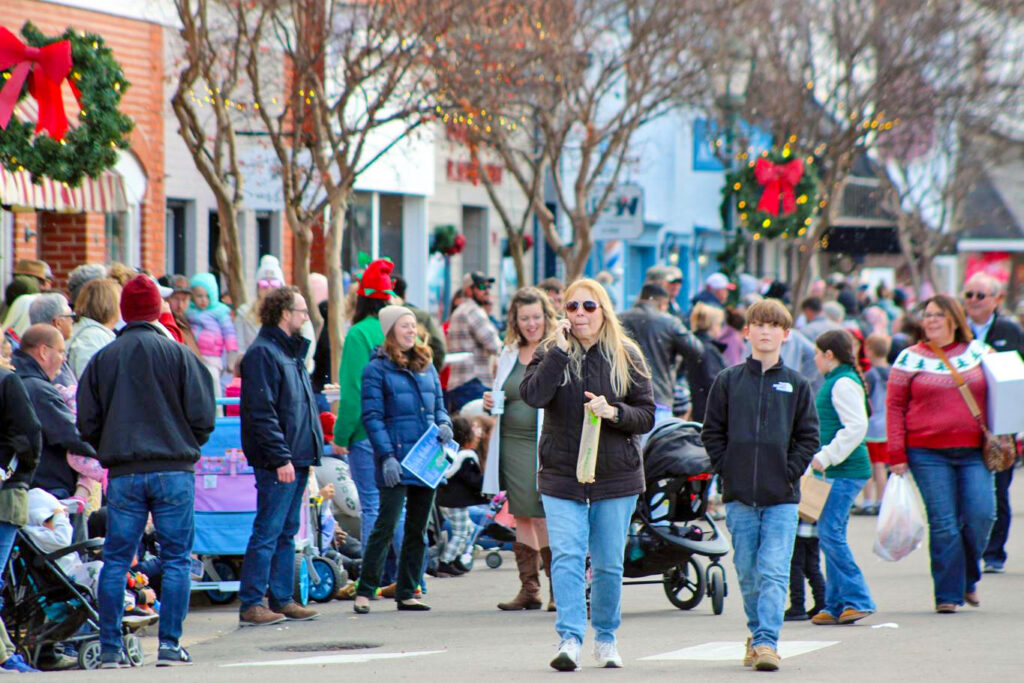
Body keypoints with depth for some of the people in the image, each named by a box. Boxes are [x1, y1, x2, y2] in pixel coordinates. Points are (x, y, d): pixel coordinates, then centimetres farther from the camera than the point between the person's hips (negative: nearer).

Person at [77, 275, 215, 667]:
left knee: (116, 560, 6)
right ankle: (170, 645, -2)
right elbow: (202, 416, -2)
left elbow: (87, 423, 5)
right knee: (176, 558, 3)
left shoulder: (102, 359, 5)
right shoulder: (177, 354, -1)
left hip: (123, 473, 2)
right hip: (174, 471, -2)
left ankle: (110, 647, 2)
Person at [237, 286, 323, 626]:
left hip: (297, 458, 10)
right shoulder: (263, 353, -12)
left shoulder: (291, 352, 18)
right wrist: (280, 457, -22)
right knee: (268, 533, -8)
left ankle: (282, 599, 17)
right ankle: (251, 605, -7)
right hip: (277, 461, -10)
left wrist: (308, 455, 17)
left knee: (287, 533, 12)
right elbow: (262, 413, -18)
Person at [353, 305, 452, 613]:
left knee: (418, 530, 8)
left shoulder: (426, 366, 15)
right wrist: (386, 456, -16)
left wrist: (444, 426, -1)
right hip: (396, 461, -6)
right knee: (386, 525, -11)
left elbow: (439, 405, 22)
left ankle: (407, 594, 15)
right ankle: (365, 591, -5)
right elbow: (372, 417, -8)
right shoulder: (377, 369, -3)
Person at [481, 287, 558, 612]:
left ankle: (559, 589, -1)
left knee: (542, 517, -10)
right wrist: (491, 403, 5)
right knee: (521, 517, 9)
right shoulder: (509, 353, 16)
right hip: (512, 446, 6)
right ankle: (528, 588, 16)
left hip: (544, 447, -6)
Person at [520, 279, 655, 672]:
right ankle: (570, 639, -17)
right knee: (567, 557, -14)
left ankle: (605, 637, 24)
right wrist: (559, 350, -18)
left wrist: (614, 412, -16)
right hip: (562, 475, -1)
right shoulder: (551, 353, 2)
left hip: (615, 476, 1)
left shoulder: (626, 356, 3)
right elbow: (533, 395, -16)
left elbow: (647, 415, 2)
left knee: (609, 565, 8)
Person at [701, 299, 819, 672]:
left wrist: (789, 473, -5)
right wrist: (727, 470, -2)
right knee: (748, 574, 7)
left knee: (774, 572, -11)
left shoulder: (796, 385, 5)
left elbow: (808, 437, 6)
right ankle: (757, 635, 21)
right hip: (739, 497, 1)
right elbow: (712, 432, 8)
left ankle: (767, 642, -14)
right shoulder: (728, 381, 6)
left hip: (782, 498, -1)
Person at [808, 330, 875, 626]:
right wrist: (822, 459, 19)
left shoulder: (843, 384, -13)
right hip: (836, 471, 10)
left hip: (845, 471, -10)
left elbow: (856, 427, -21)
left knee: (830, 532, -13)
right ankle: (837, 605, 11)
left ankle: (857, 599, -11)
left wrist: (826, 457, -19)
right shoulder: (836, 381, 18)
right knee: (831, 534, 9)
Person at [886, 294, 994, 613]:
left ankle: (968, 578, 15)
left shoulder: (977, 352, 11)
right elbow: (894, 406, 4)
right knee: (943, 524, -5)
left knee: (980, 515, -10)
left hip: (974, 451, 2)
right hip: (928, 453, -1)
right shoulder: (911, 359, 5)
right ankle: (948, 594, 3)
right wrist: (897, 453, -3)